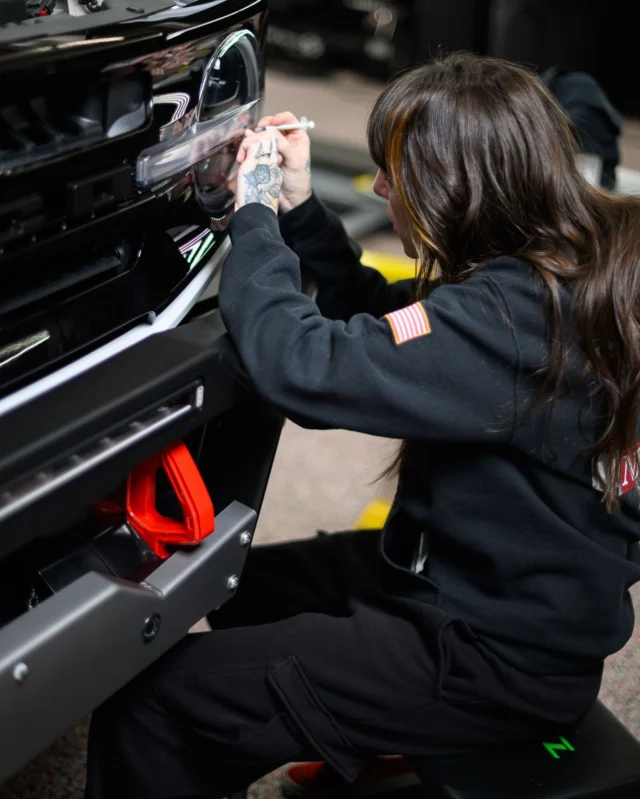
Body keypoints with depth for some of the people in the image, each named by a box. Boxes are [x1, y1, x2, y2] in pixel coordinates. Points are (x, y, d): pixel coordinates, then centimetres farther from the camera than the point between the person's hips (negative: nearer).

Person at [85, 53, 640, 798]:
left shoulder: (511, 316, -29)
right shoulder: (570, 268, 2)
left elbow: (304, 366, -35)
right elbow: (380, 327, 14)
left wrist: (255, 215, -17)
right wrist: (298, 207, 3)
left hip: (502, 661, -10)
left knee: (152, 701, -14)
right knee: (238, 586, 25)